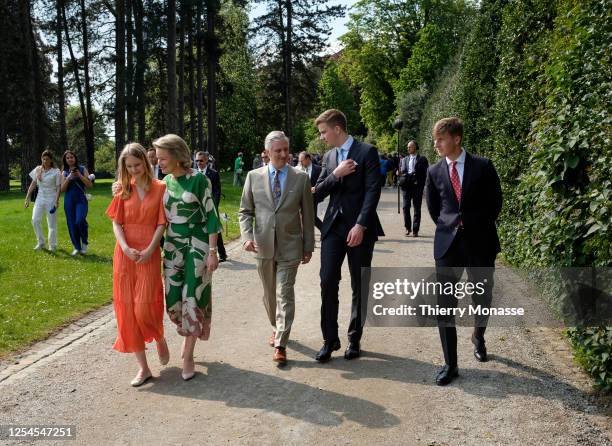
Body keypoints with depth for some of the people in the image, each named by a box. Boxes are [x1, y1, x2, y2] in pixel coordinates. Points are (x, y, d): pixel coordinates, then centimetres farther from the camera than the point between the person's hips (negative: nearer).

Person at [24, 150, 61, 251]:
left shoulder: (56, 171, -4)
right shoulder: (37, 170, 7)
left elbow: (58, 187, -7)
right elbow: (32, 185, 11)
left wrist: (56, 201, -16)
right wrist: (27, 198, 8)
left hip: (51, 199, -3)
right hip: (40, 198, 4)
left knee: (52, 223, 1)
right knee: (35, 220, -8)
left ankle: (52, 245, 14)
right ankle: (40, 243, 7)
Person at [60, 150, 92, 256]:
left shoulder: (82, 169, 4)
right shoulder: (65, 173, 9)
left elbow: (89, 185, -2)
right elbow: (62, 189, 2)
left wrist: (80, 176, -13)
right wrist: (68, 178, -11)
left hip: (81, 199, -3)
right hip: (69, 201, 3)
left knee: (80, 221, -22)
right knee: (71, 224, 3)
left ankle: (84, 243, 1)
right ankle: (77, 247, 17)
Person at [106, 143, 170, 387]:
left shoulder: (159, 188, -1)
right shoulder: (123, 189, 7)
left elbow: (161, 223, -3)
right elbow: (116, 223, 4)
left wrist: (149, 250, -14)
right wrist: (125, 248, -11)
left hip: (149, 254, -3)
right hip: (125, 254, 3)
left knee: (144, 307, -9)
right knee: (127, 309, 2)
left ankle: (160, 339, 26)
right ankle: (143, 367, 12)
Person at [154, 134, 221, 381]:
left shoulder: (198, 179, -11)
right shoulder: (165, 181, 6)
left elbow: (211, 215, -11)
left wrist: (212, 251, -14)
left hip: (197, 244, -5)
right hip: (172, 245, 5)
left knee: (192, 297, -2)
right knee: (174, 298, 5)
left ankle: (188, 355, 10)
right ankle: (188, 334, 34)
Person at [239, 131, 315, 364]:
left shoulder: (301, 178, -1)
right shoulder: (254, 177, 2)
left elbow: (307, 215, 2)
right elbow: (245, 211, 6)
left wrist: (309, 246, 3)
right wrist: (247, 236, -10)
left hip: (289, 247, -2)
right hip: (263, 246, 2)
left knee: (285, 295, -6)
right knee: (269, 294, 17)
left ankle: (280, 344, 0)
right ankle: (276, 327, 39)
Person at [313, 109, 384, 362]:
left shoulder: (367, 152, -4)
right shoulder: (328, 157, 13)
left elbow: (372, 191, -11)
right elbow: (318, 193, 9)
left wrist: (361, 225, -19)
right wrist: (336, 174, -9)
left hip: (359, 228, -4)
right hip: (333, 226, 4)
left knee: (359, 286, 6)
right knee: (328, 283, -3)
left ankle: (354, 339, 19)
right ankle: (330, 339, 9)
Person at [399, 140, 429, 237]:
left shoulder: (422, 160, 4)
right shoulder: (404, 160, 17)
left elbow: (425, 174, -1)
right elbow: (401, 171, 18)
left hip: (417, 186, -3)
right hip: (406, 185, 3)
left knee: (417, 208, 1)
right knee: (406, 207, -1)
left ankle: (415, 230, 6)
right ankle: (408, 228, 14)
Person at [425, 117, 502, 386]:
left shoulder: (482, 166, -3)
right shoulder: (434, 172, 4)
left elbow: (495, 202, 2)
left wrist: (477, 227, 2)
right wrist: (449, 226, 6)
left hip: (479, 243, -1)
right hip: (448, 243, 1)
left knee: (482, 299, 13)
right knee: (445, 306, -3)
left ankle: (478, 336, 45)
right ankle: (450, 365, 6)